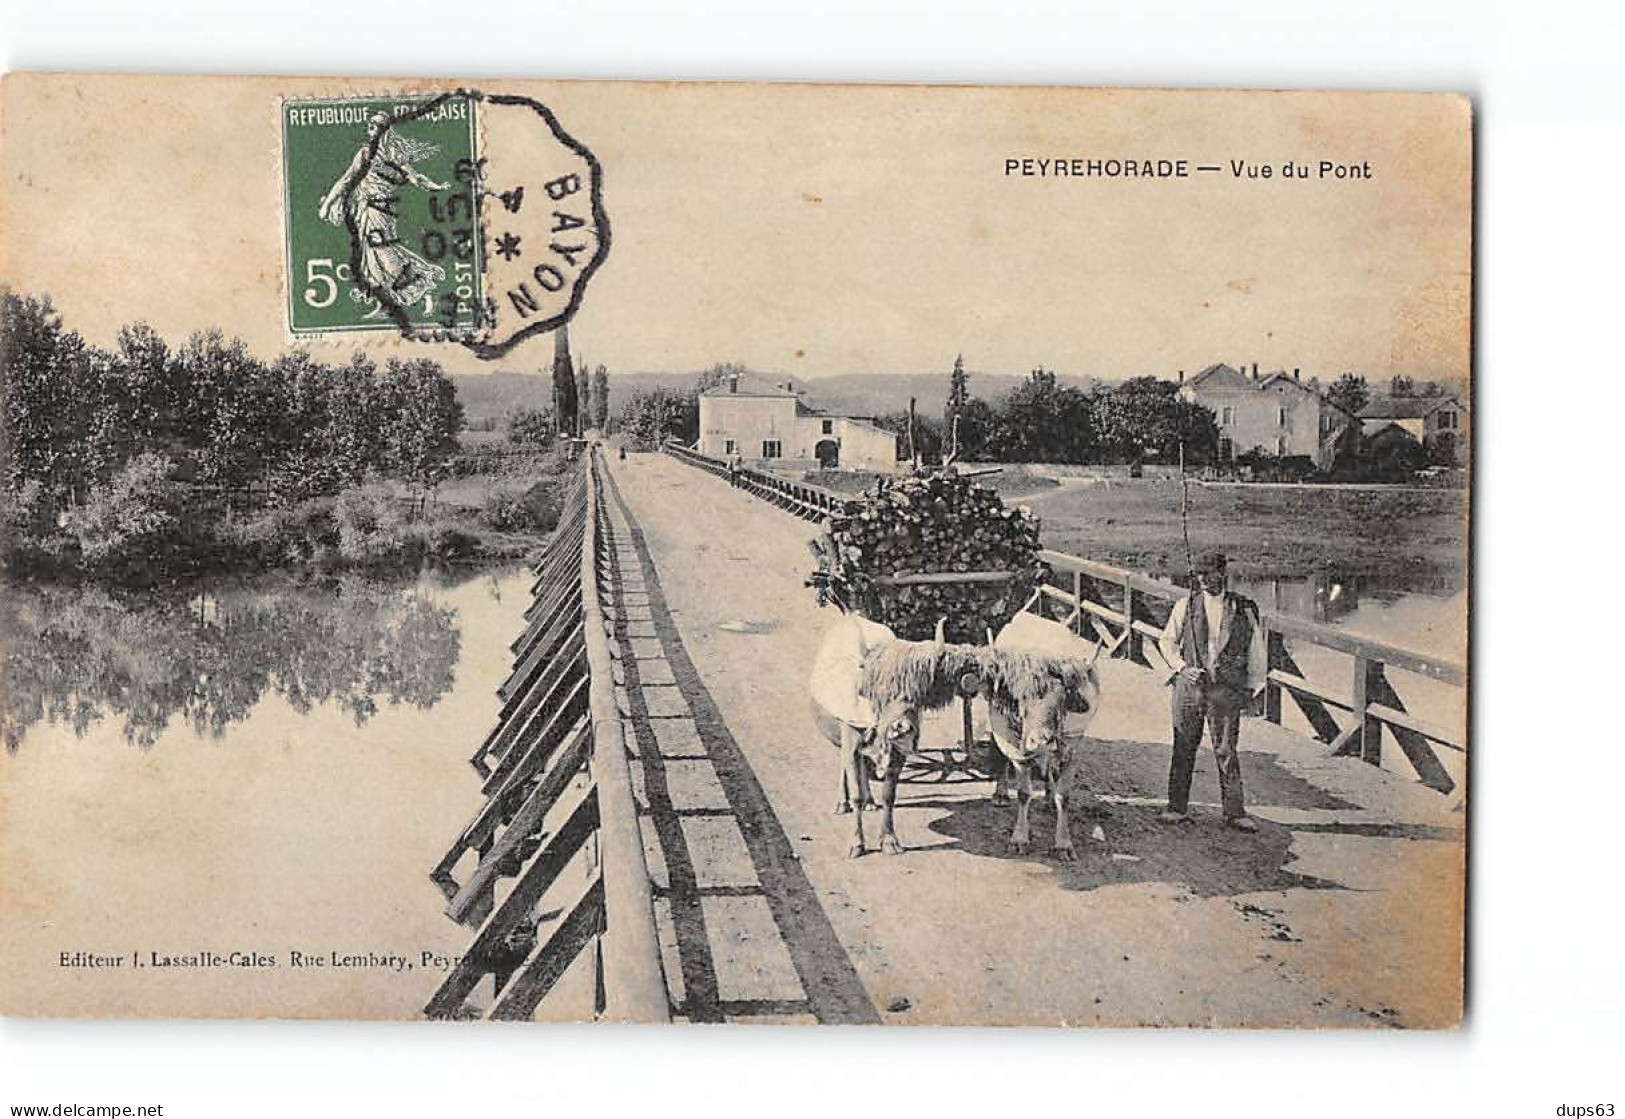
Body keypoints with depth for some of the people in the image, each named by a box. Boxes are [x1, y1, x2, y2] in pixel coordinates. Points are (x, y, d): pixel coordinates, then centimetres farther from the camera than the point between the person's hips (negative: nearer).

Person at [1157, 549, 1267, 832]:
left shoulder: (1243, 609, 5)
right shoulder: (1185, 606, 6)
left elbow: (1257, 650, 12)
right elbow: (1166, 641, 11)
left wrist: (1251, 687, 9)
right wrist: (1182, 667, -3)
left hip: (1225, 689, -1)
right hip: (1189, 684, 1)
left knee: (1226, 750, -3)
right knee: (1184, 747, 6)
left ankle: (1235, 811, 3)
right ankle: (1177, 806, 16)